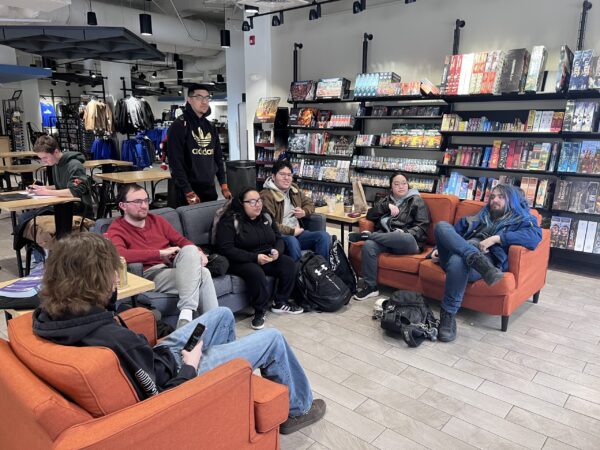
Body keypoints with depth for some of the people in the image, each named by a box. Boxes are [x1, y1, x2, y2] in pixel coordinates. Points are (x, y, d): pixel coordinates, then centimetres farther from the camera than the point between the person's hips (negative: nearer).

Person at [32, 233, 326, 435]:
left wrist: (109, 290, -4)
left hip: (155, 360, 9)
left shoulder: (51, 313, -14)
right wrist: (190, 366, -14)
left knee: (223, 315, 24)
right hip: (175, 376, -8)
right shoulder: (114, 339, -40)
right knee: (273, 340, 1)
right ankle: (297, 409, 28)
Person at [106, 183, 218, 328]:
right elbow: (118, 254, -20)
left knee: (190, 250, -30)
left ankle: (186, 313, -37)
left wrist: (198, 252, -2)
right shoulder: (116, 230, 1)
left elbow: (181, 240, 22)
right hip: (151, 273, -6)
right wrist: (160, 253, -19)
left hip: (174, 266, 6)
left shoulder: (157, 220, 21)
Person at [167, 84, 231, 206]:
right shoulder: (179, 126, -9)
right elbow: (176, 162, -15)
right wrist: (189, 192, -18)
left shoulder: (210, 127, 13)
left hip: (210, 189, 7)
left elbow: (218, 158, 16)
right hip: (188, 191, -6)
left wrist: (224, 185, 8)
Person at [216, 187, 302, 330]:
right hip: (241, 262, -6)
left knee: (289, 263, -16)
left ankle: (280, 303, -1)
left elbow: (278, 239, 14)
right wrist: (255, 257, -25)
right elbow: (226, 249, -19)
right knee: (255, 272, -36)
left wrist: (277, 251, -12)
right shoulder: (230, 221, -11)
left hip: (267, 258, 6)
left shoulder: (266, 217, 8)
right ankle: (260, 311, -14)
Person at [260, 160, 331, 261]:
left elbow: (310, 204, 26)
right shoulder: (266, 196, -10)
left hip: (298, 232, 7)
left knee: (324, 236, -17)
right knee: (292, 241, -40)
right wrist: (291, 231, -16)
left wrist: (304, 212, 1)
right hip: (279, 236, -7)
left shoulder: (294, 188, 16)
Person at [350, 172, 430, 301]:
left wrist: (405, 233, -18)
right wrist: (387, 206, -3)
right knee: (368, 245, -31)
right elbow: (370, 215, 11)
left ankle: (365, 235, -22)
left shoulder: (416, 201, 10)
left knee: (406, 238, -41)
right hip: (386, 240, 3)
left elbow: (422, 226, 0)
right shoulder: (386, 200, 24)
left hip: (408, 243, -3)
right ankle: (370, 287, -21)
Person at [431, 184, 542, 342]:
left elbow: (534, 237, -5)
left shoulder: (522, 220, 18)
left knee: (457, 260, -40)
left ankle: (448, 315, -30)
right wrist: (440, 248, 13)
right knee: (442, 226, -24)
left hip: (489, 260, -5)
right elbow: (457, 232, 32)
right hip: (454, 253, 5)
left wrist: (496, 238, -12)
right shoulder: (480, 217, 35)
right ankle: (477, 259, -43)